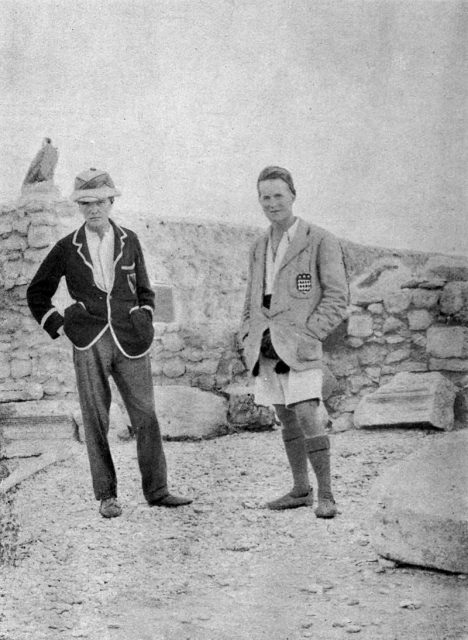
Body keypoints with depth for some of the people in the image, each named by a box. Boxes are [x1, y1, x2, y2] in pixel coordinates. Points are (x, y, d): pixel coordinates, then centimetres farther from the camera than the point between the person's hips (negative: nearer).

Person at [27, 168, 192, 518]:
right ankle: (106, 496, 10)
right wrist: (59, 327, 7)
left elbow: (144, 289, 21)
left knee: (146, 416, 0)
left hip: (130, 343, 1)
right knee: (96, 421, 1)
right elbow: (38, 292, 15)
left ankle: (157, 490, 9)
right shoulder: (68, 248, 6)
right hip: (89, 344, -1)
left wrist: (143, 324, 9)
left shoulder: (129, 241, 10)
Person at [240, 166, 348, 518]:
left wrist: (307, 336, -13)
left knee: (308, 415, -15)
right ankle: (301, 490, 21)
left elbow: (337, 298, -6)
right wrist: (248, 336, 9)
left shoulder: (321, 241, -4)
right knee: (287, 419, 12)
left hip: (299, 345, -6)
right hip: (265, 345, 6)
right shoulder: (260, 247, 15)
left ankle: (326, 496, -7)